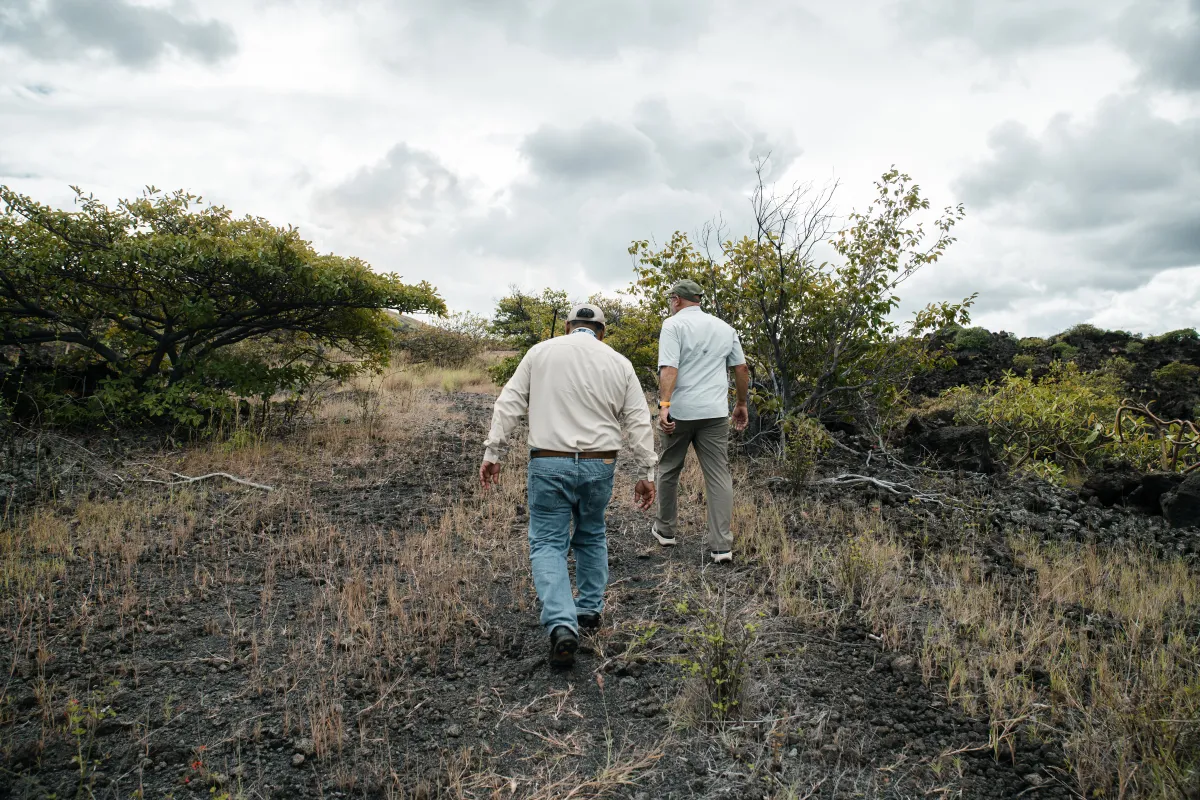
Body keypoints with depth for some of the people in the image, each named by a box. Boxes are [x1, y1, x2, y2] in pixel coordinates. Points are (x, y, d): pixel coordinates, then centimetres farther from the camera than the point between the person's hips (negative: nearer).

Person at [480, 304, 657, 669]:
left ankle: (562, 626, -11)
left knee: (547, 544, 4)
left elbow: (508, 404, 0)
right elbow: (639, 422, 5)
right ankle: (590, 610, 31)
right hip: (599, 464, 2)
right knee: (592, 537, 23)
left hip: (548, 463, -2)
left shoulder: (540, 352, 5)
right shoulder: (619, 363, 8)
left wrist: (493, 452, 4)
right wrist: (646, 473, 9)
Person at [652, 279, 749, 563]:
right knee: (719, 476, 2)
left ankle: (665, 530, 27)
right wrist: (741, 404, 25)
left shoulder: (673, 324, -4)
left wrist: (664, 405, -23)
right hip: (715, 412, 3)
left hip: (680, 411, -3)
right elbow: (741, 369, 15)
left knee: (669, 470, 15)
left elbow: (669, 368, -17)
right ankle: (721, 545, -3)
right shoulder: (724, 327, 13)